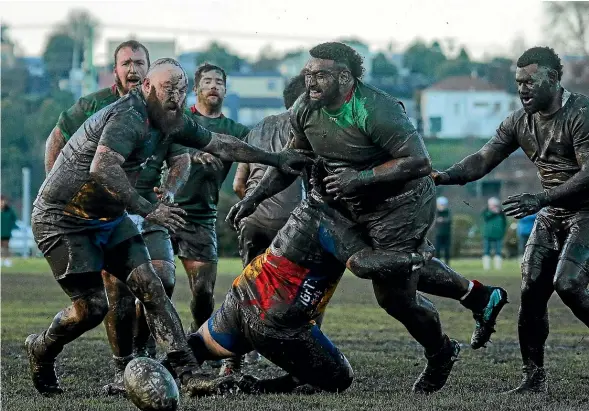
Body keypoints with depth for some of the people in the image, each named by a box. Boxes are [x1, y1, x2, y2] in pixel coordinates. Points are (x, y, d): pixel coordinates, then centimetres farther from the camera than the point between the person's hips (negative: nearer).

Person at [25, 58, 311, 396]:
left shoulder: (173, 122, 3)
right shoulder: (129, 117, -26)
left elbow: (220, 145, 15)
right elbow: (102, 168, -41)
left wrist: (275, 159, 13)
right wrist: (146, 209, -42)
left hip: (108, 217, 8)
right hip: (62, 218, -8)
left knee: (150, 286, -6)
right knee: (92, 307, -11)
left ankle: (188, 372, -8)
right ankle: (40, 350, 17)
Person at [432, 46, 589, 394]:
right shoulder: (520, 122, 5)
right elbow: (483, 160, 0)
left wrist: (540, 200, -34)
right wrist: (444, 176, -18)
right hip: (552, 216, 7)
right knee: (532, 291, -1)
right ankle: (534, 378, 7)